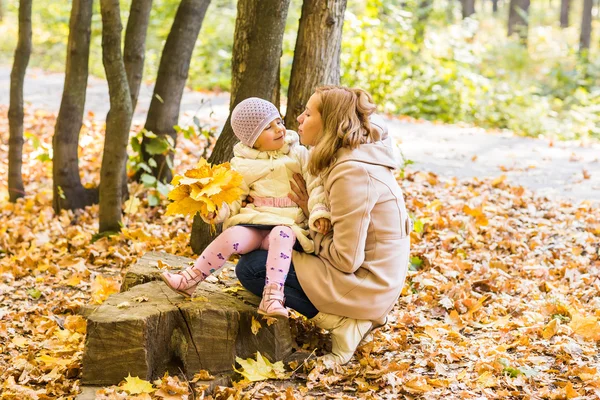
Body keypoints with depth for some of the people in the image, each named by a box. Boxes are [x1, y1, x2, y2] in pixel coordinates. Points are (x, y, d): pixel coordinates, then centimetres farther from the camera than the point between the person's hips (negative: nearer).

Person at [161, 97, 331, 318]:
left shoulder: (298, 153, 7)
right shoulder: (243, 164, 10)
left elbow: (316, 185, 2)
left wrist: (320, 212, -16)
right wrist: (219, 210, -13)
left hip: (286, 224, -1)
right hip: (253, 222, 1)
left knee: (282, 236, -37)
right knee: (232, 236, -30)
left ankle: (272, 297, -44)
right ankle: (189, 280, -20)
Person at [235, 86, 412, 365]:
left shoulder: (352, 173, -24)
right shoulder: (355, 158, 7)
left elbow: (346, 259, -23)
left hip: (365, 284, -10)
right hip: (377, 283, 10)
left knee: (250, 268, -8)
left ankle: (341, 322, -8)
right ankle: (354, 316, 10)